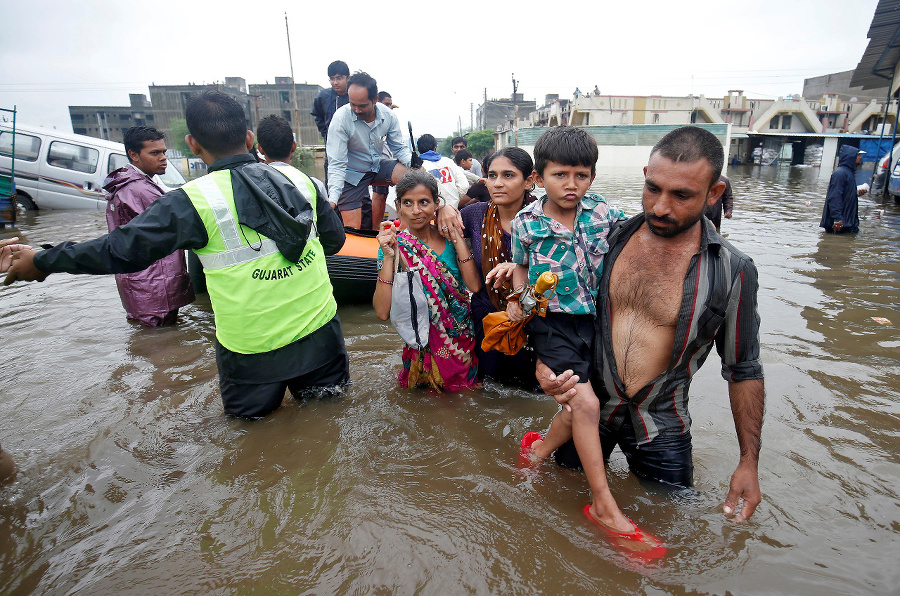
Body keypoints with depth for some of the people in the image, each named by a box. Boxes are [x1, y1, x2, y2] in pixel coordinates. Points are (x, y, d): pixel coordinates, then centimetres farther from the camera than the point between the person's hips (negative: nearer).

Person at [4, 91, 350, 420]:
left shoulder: (194, 201, -14)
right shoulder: (301, 180, -2)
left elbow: (122, 250, -7)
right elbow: (335, 240, 9)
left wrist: (42, 262, 9)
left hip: (253, 346, -3)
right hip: (320, 330, 4)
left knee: (248, 413, 24)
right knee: (329, 392, 29)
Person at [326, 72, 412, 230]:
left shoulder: (388, 115, -12)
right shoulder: (341, 119, -23)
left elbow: (399, 148, -1)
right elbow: (337, 164, -25)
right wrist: (332, 200, -37)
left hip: (377, 167, 4)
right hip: (352, 174, -4)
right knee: (353, 229, -10)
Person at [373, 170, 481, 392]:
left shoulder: (448, 237, 0)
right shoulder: (394, 246, -6)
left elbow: (474, 286, -12)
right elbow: (383, 312, -15)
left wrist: (457, 238, -12)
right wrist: (388, 257, -21)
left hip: (465, 339, 2)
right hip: (423, 346, -2)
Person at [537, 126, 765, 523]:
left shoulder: (732, 272, -14)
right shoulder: (610, 238, -8)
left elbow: (743, 369, -4)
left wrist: (749, 462, -4)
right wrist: (544, 361, -16)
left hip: (661, 430, -1)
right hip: (587, 407, 2)